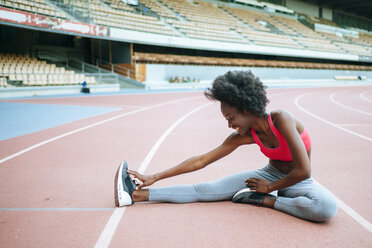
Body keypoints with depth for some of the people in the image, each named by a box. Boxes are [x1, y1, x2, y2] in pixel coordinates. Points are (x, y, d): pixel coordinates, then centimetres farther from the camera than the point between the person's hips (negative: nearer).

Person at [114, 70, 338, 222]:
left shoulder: (281, 120, -28)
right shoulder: (244, 136, -11)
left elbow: (303, 171, -28)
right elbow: (202, 160, -7)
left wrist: (269, 188, -13)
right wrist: (155, 177, -8)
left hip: (297, 181, -3)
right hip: (271, 173, 3)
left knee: (328, 207, -39)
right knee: (205, 191, -11)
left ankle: (265, 200, -21)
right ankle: (136, 194, -8)